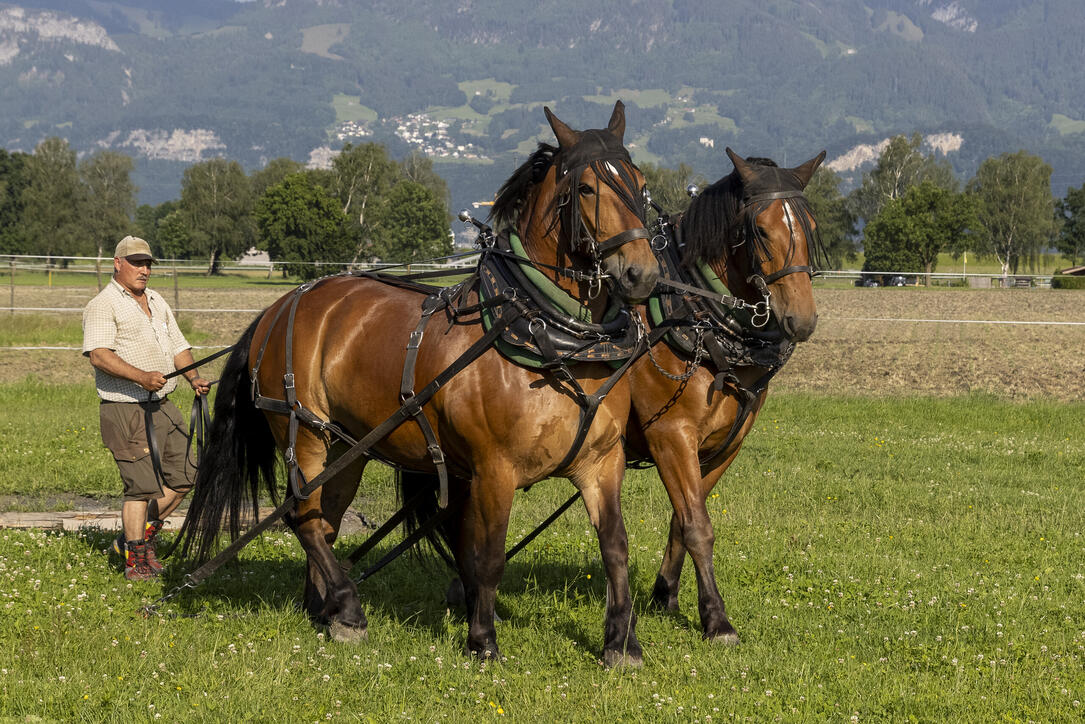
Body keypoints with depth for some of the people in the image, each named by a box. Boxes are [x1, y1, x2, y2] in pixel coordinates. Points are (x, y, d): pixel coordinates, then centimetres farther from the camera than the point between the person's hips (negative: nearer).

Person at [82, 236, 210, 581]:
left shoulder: (157, 302, 18)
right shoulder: (103, 305, -9)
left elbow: (177, 346, 22)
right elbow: (99, 355, -22)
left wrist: (194, 378, 3)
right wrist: (142, 377, -33)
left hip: (163, 406, 8)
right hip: (126, 411, -8)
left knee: (183, 477, 10)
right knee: (142, 485, -7)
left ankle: (138, 536, 25)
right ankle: (135, 560, 5)